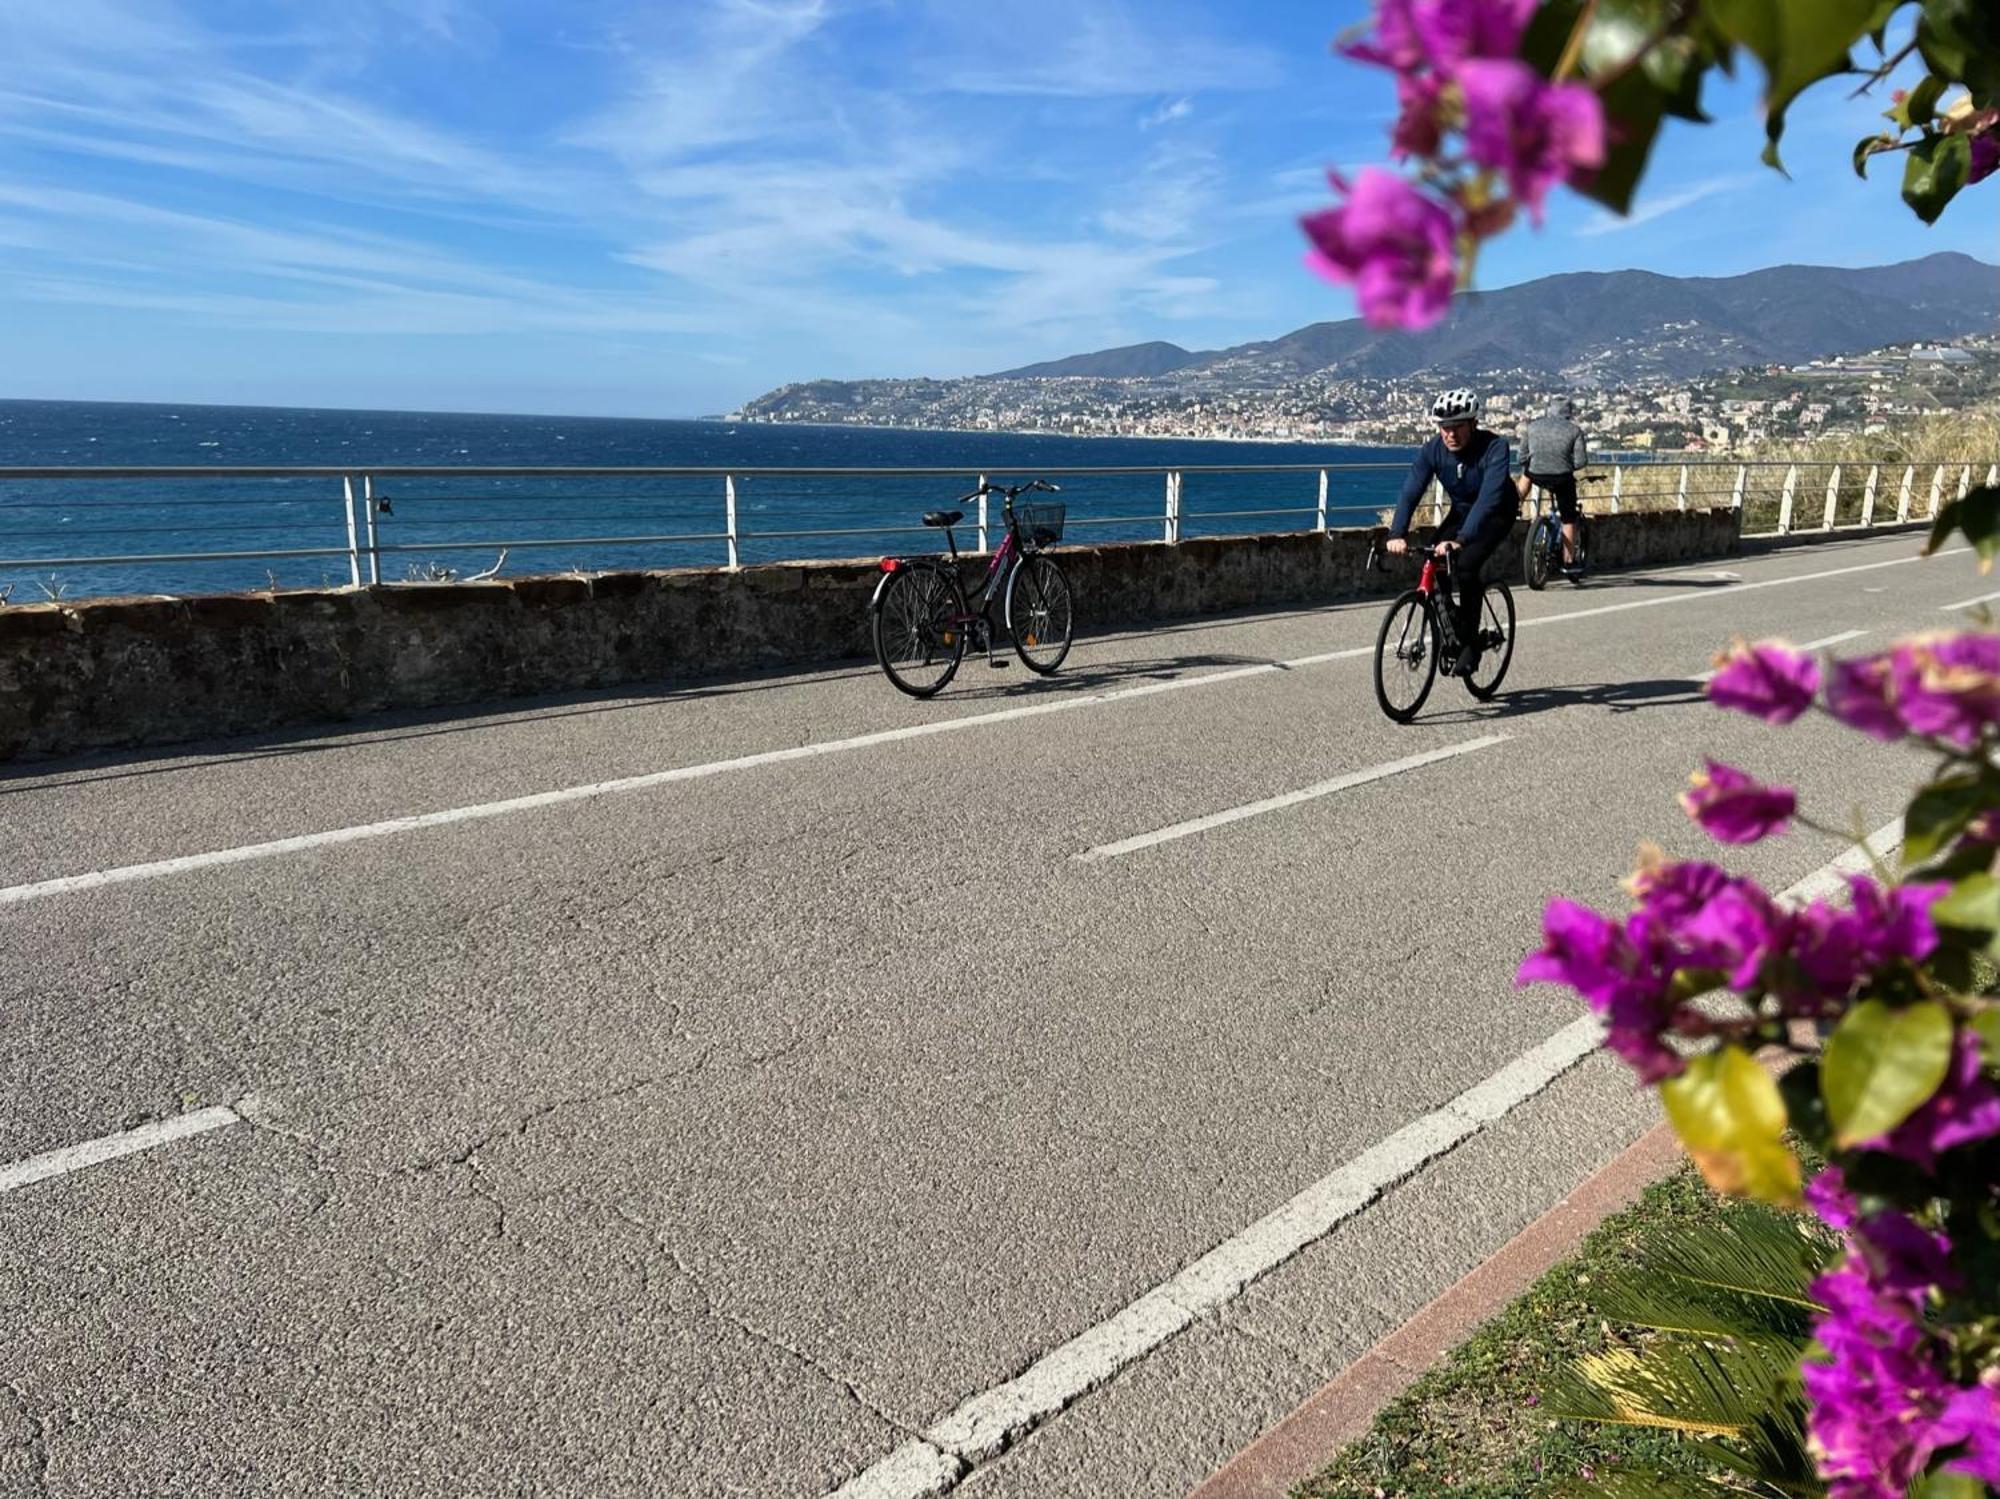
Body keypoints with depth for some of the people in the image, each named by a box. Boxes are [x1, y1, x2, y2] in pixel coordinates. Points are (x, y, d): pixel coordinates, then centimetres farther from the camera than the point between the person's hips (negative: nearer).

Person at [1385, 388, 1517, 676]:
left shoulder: (1494, 447, -31)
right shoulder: (1432, 450, -19)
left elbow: (1489, 498, -42)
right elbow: (1411, 491, -27)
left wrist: (1461, 539, -55)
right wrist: (1397, 534, -44)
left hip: (1497, 514, -5)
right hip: (1461, 511, 5)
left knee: (1465, 567, -26)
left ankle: (1470, 645, -14)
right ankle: (1450, 630, 5)